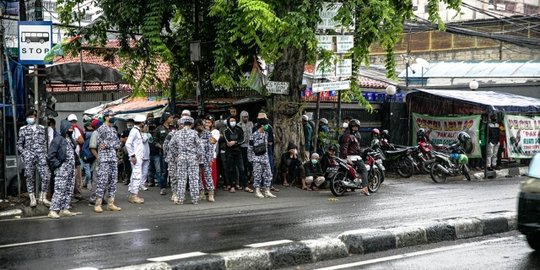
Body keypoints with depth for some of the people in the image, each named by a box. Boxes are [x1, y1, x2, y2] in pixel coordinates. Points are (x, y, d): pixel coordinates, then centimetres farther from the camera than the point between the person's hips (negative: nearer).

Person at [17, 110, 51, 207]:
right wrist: (24, 152, -7)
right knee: (30, 178, 1)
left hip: (41, 156, 1)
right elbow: (19, 144, 9)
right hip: (29, 157, -1)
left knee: (46, 176, -9)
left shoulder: (42, 128, 13)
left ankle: (43, 197, 3)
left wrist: (45, 153, 6)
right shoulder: (23, 129, 7)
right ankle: (32, 199, 10)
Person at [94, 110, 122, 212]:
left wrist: (107, 144, -2)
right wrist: (113, 144, -6)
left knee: (113, 181, 6)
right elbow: (100, 143, -12)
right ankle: (98, 204, -8)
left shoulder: (113, 129, 17)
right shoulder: (101, 129, -5)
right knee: (102, 180, -10)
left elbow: (118, 144, 14)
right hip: (104, 158, -7)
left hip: (113, 158, 7)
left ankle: (111, 203, 10)